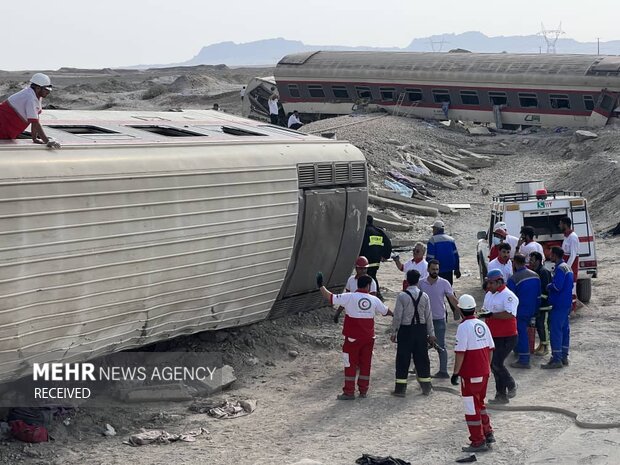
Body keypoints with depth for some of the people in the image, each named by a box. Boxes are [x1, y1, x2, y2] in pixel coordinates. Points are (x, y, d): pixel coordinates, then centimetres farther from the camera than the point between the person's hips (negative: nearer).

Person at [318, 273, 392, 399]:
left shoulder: (349, 297, -11)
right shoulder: (374, 300, 1)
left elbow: (330, 298, -12)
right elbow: (385, 311, 17)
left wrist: (321, 286, 4)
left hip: (353, 337, -3)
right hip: (368, 337, 3)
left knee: (350, 364, 3)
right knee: (365, 364, 13)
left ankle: (349, 392, 4)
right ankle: (363, 391, 18)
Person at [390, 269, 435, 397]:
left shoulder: (402, 296, -11)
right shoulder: (424, 296, -1)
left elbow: (397, 316, -9)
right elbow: (428, 316, 2)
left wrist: (394, 332, 0)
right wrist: (431, 333, 10)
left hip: (405, 329, -3)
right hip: (421, 329, 3)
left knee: (403, 359, 3)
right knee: (422, 357, 12)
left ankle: (400, 388, 4)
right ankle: (426, 387, 20)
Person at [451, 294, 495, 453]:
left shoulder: (463, 327, -16)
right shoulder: (483, 325, 6)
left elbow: (460, 352, -19)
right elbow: (490, 349, 11)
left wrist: (455, 373, -13)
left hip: (470, 374, -7)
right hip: (484, 373, 7)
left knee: (471, 407, 1)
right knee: (480, 403, 23)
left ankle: (478, 442, 4)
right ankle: (488, 433, 28)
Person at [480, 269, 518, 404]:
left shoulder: (508, 296, -17)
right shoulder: (489, 295, 12)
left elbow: (509, 314, -30)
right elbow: (485, 311, 24)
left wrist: (491, 315, -32)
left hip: (506, 337, -9)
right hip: (493, 336, 9)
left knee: (496, 363, -14)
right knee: (494, 364, 10)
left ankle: (511, 385, 11)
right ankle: (501, 395, 18)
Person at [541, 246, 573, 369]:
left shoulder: (560, 268, -17)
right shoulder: (567, 267, 15)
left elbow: (556, 286, -25)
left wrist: (548, 286, -5)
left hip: (559, 305, -10)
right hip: (566, 304, 10)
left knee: (555, 331, -8)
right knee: (565, 330, 14)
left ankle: (556, 360, -9)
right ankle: (564, 357, 20)